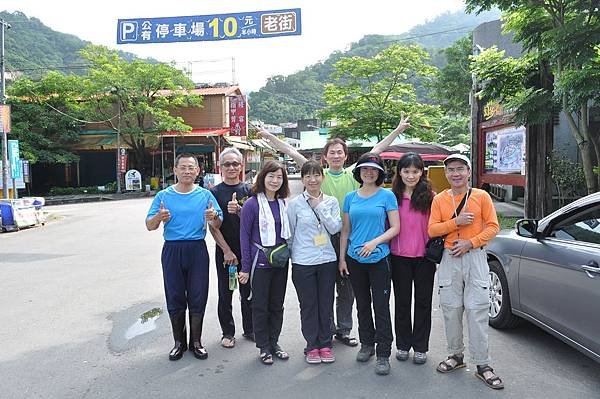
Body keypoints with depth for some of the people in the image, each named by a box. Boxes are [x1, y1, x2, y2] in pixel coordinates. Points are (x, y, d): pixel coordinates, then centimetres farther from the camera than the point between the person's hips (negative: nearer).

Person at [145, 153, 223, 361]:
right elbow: (149, 226, 0)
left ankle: (196, 341, 22)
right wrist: (159, 217, -22)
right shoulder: (163, 196, 4)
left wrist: (214, 217, -23)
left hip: (197, 250, 0)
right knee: (175, 298, 8)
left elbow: (218, 225, 1)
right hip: (172, 250, 0)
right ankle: (179, 342, 25)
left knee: (198, 298, 5)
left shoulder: (205, 195, 4)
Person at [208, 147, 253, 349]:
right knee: (225, 293, 8)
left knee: (248, 291, 11)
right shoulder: (215, 192, -1)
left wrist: (238, 210, -22)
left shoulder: (248, 190, 4)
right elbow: (213, 225, -5)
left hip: (247, 249, 2)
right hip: (224, 250, -1)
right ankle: (228, 332, 23)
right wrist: (227, 250, -12)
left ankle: (249, 329, 28)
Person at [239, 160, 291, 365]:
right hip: (260, 263, -5)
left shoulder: (282, 204, 5)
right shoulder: (252, 204, -11)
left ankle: (274, 342, 30)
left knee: (277, 305, 15)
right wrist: (245, 267, -10)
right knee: (260, 306, 7)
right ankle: (263, 347, 22)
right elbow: (244, 236, -9)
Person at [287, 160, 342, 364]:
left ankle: (325, 344, 26)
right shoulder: (295, 204, -3)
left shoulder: (331, 201, 3)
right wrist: (288, 255, 6)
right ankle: (312, 346, 23)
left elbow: (335, 228, -8)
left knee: (326, 305, 11)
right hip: (303, 262, -2)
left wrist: (319, 206, -11)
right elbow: (289, 234, 4)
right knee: (308, 306, 7)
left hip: (327, 260, 2)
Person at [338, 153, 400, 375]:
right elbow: (345, 230, 10)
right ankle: (366, 344, 31)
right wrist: (341, 258, 6)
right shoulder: (350, 198, 8)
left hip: (379, 258, -3)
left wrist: (374, 242, -18)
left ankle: (383, 354, 8)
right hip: (355, 259, 4)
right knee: (362, 305, 15)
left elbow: (395, 228, -5)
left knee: (381, 306, -3)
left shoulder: (387, 195, -2)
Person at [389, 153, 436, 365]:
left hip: (424, 256, 0)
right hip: (399, 257, 1)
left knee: (423, 301, 9)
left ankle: (420, 347, 23)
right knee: (402, 301, 11)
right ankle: (403, 344, 26)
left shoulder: (430, 196, -1)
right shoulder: (393, 196, 1)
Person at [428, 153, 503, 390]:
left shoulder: (481, 196, 1)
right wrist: (456, 221, -13)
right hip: (449, 258, 2)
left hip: (475, 257, -2)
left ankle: (482, 365, 7)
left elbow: (493, 226, -1)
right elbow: (432, 230, 1)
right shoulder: (439, 199, 6)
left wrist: (470, 243, -12)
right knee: (451, 310, 8)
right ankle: (456, 355, 25)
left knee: (477, 312, -3)